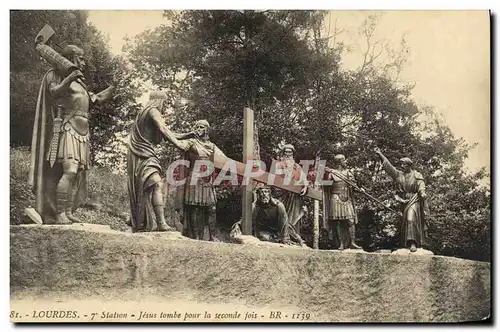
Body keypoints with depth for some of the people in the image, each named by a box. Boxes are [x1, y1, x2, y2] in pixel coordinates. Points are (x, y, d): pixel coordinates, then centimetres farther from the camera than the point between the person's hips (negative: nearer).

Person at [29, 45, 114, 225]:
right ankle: (59, 214, -21)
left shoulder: (79, 82, 26)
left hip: (82, 132, 9)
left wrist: (115, 86, 21)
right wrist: (69, 79, -32)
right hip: (67, 129, -9)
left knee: (78, 173, 0)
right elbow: (54, 93, -16)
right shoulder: (56, 75, 2)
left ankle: (68, 213, 0)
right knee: (70, 171, -21)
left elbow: (96, 100, 28)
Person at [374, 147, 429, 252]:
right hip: (404, 202, 6)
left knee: (411, 219, -22)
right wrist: (380, 154, 3)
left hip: (414, 201, -5)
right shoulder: (399, 174, 9)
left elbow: (421, 186, -14)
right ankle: (407, 243, 17)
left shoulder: (417, 176, -3)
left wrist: (423, 193, -36)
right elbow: (388, 166, 8)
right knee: (405, 221, 9)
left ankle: (413, 243, -25)